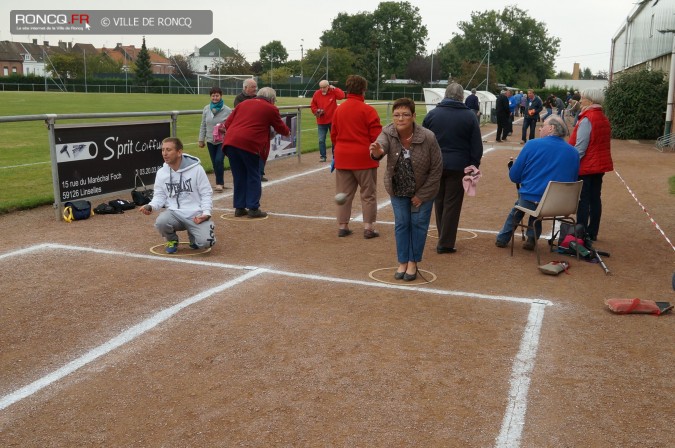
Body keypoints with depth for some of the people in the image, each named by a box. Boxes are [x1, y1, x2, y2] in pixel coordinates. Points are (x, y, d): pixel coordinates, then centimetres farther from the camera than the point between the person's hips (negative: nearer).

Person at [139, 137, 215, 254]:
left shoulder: (196, 169, -6)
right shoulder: (161, 173, 6)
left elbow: (206, 193, -2)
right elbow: (160, 196, 10)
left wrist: (206, 212, -16)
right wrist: (151, 206, -11)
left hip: (196, 214, -2)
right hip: (174, 213, 3)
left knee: (205, 242, -24)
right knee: (161, 222, -32)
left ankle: (193, 235, 17)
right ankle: (172, 240, 5)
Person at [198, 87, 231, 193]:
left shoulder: (227, 110, -7)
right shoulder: (206, 109, 4)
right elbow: (203, 125, 9)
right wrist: (201, 139, 10)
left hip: (223, 141, -4)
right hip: (210, 140, 4)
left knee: (219, 160, -17)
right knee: (214, 163, 9)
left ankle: (219, 183, -6)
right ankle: (220, 182, 22)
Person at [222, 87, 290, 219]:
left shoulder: (243, 103, 22)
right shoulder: (271, 109, 9)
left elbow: (227, 123, 18)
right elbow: (280, 127, 21)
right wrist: (287, 132, 42)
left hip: (231, 142, 5)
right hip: (249, 144, -5)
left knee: (239, 177, 15)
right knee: (253, 177, 8)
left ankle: (239, 208, 19)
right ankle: (253, 208, 9)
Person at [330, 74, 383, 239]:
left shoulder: (338, 109, 6)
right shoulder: (368, 110, -11)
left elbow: (333, 135, 12)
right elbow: (376, 136, -11)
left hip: (342, 157, 5)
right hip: (364, 158, -5)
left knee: (344, 193, 11)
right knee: (368, 194, 5)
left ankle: (342, 226, 14)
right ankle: (368, 227, 5)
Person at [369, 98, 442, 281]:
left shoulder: (428, 137, -26)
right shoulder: (388, 132, -20)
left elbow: (437, 169, -18)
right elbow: (381, 145, -43)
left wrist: (422, 194, -15)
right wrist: (376, 152, -68)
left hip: (422, 190, -2)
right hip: (398, 190, 2)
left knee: (418, 224, 5)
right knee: (401, 224, 9)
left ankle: (413, 263, 21)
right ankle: (402, 262, 23)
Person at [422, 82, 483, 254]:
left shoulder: (432, 114, 2)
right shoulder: (469, 116, -3)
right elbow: (476, 146, -2)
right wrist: (474, 166, 5)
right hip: (458, 167, -2)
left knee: (439, 202, 15)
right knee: (452, 204, 2)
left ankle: (443, 239, 22)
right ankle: (446, 243, 2)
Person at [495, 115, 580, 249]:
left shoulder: (532, 144, -6)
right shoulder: (573, 152, 4)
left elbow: (514, 176, -3)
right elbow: (572, 181, 14)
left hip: (529, 202, -3)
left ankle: (502, 239, 39)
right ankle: (532, 239, 27)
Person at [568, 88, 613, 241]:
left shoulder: (587, 119, -17)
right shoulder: (604, 119, 11)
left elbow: (580, 147, -20)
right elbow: (603, 143, 16)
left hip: (585, 166, -9)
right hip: (599, 165, 9)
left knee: (583, 200, -4)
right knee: (595, 198, 11)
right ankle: (592, 233, 18)